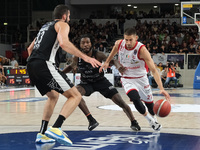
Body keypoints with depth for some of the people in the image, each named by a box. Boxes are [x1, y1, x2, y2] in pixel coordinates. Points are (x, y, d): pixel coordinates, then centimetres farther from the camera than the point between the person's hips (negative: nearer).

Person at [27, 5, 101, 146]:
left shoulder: (45, 26, 31)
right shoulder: (62, 24, 7)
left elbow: (30, 48, 34)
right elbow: (63, 43, -15)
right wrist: (85, 57, -15)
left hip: (31, 65, 9)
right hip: (45, 64, -9)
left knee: (53, 96, 29)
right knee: (75, 96, -5)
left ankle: (42, 134, 20)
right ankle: (56, 129, -23)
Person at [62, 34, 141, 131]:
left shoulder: (98, 55, -23)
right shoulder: (77, 57, -15)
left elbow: (112, 61, -21)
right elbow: (71, 67, 4)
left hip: (100, 81, -2)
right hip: (86, 82, 2)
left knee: (119, 101, -10)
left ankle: (133, 122, 12)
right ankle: (91, 120, -21)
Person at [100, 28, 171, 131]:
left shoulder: (141, 49, -29)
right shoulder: (119, 44, -18)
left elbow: (153, 70, -33)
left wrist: (161, 88, -42)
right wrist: (107, 62, 15)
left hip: (141, 78, -1)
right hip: (127, 79, 1)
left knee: (149, 102, 10)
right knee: (135, 99, -24)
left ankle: (154, 119, 45)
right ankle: (150, 121, 3)